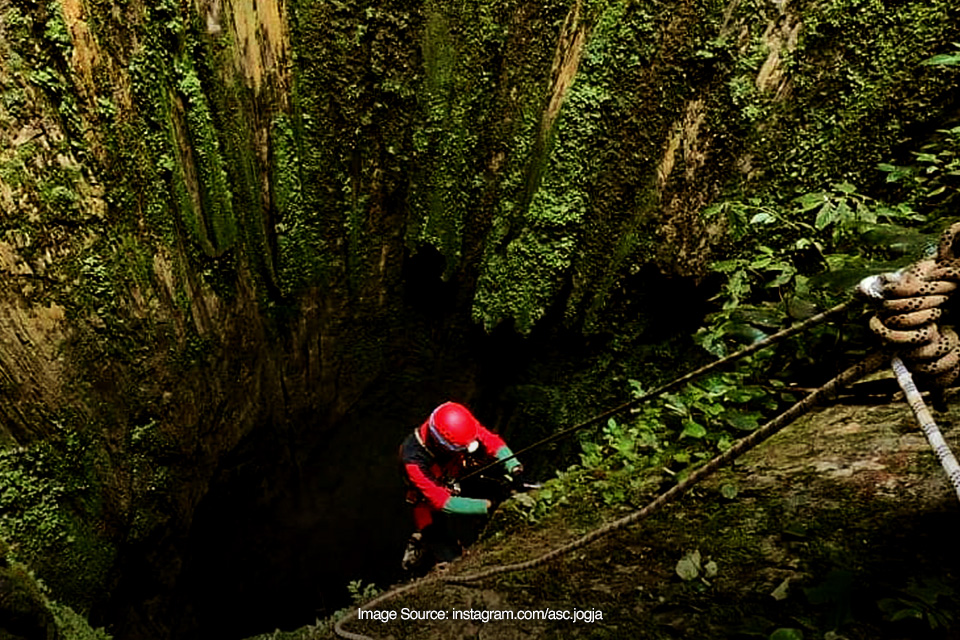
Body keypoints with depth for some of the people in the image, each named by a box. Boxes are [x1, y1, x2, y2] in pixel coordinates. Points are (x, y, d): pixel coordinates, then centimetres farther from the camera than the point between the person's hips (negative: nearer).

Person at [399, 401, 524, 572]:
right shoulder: (414, 461, -38)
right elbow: (442, 502, -34)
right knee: (450, 560, -11)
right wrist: (488, 505, -39)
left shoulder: (460, 423, -30)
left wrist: (514, 467, -36)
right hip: (432, 502, -6)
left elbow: (492, 441, -20)